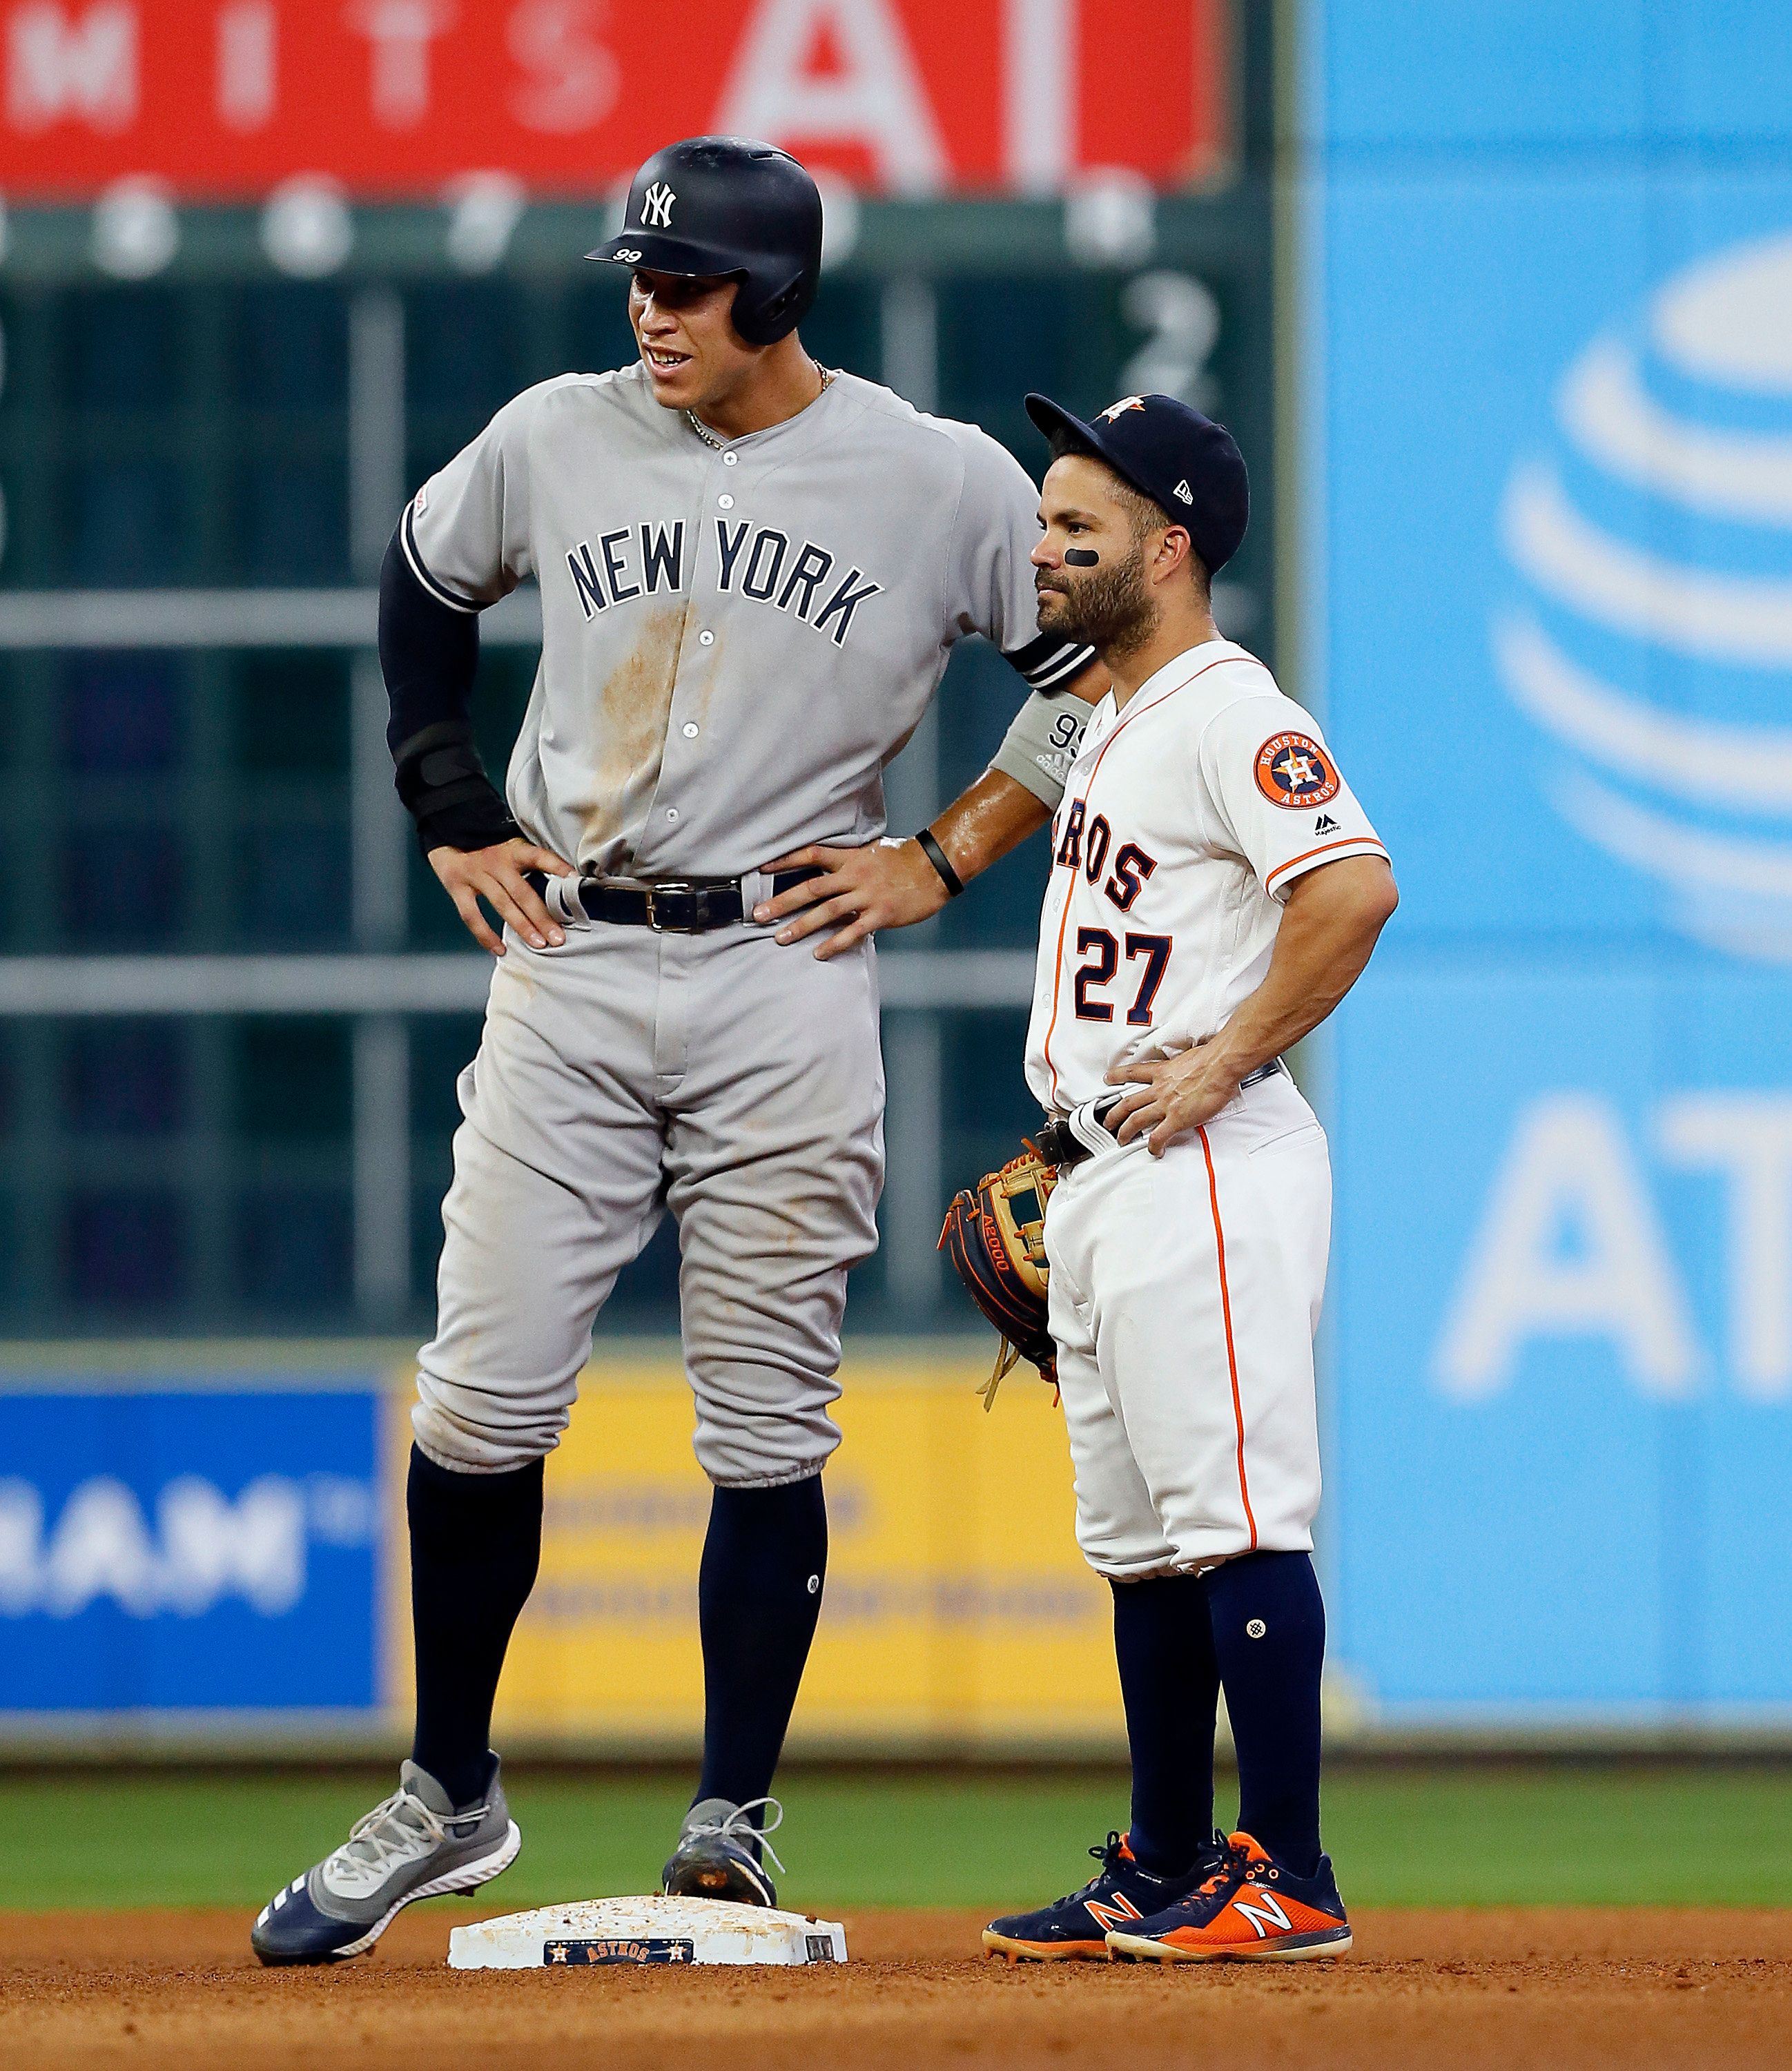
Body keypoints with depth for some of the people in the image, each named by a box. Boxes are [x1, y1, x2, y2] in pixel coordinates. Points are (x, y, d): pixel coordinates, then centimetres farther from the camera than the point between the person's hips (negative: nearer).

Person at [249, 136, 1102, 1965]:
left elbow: (1109, 667, 5)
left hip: (783, 976, -2)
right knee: (481, 1401, -1)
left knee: (767, 1429, -1)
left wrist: (944, 860, 1)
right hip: (565, 967, 2)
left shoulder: (943, 481, -4)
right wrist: (456, 822, 13)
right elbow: (422, 589, 22)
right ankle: (447, 1796, 12)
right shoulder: (556, 440, 5)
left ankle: (731, 1829, 6)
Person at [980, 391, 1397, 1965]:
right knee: (1142, 1542, 13)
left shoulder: (1228, 712, -13)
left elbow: (1355, 885, -28)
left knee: (1234, 1520, -11)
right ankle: (1166, 1871, 20)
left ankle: (1287, 1877, -11)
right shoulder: (1117, 720, 19)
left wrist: (1227, 1064, -22)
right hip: (1103, 1184, 11)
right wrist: (1057, 1142, 22)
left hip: (1205, 1175, -11)